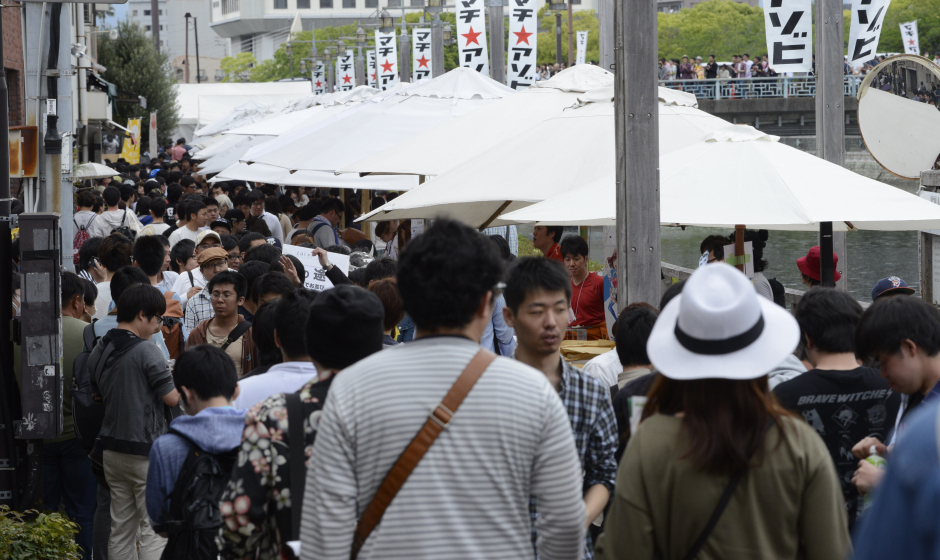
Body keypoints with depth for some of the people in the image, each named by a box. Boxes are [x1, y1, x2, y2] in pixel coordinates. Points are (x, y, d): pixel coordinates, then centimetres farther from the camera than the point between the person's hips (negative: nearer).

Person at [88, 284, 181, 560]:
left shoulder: (98, 351, 7)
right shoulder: (147, 353, -16)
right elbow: (172, 397, -14)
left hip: (113, 450, 7)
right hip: (147, 449, -7)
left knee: (121, 529, 12)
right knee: (154, 530, -4)